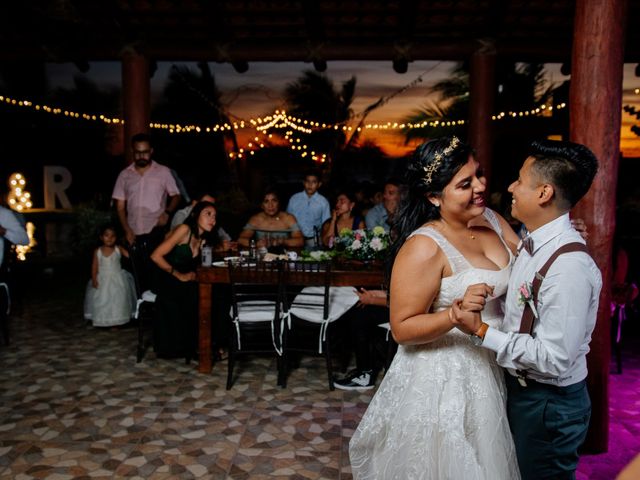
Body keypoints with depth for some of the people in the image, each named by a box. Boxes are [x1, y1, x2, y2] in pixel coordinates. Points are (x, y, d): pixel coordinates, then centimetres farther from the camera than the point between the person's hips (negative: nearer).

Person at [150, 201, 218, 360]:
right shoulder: (184, 229, -13)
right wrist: (180, 275, -15)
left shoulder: (203, 239, 10)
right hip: (166, 281, -6)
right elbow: (156, 256, -17)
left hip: (185, 283, 7)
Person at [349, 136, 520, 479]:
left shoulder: (493, 221, 0)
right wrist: (455, 315, -35)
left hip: (489, 369, 7)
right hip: (442, 379, -7)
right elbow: (402, 328, -22)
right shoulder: (425, 247, -24)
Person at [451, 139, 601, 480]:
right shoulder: (534, 244, -1)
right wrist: (482, 298, -13)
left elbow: (555, 358, -28)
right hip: (519, 388, 8)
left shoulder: (570, 266, -29)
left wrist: (481, 331, -26)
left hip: (549, 404, -8)